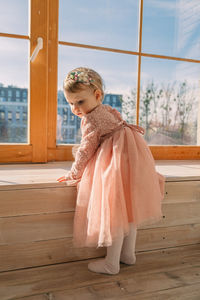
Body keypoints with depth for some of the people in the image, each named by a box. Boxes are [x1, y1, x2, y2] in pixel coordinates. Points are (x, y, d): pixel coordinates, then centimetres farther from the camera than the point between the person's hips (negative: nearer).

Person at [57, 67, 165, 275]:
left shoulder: (90, 120, -9)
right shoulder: (108, 110, 18)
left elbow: (85, 150, -8)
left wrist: (74, 174, 4)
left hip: (117, 159, -10)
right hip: (131, 155, 10)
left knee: (115, 211, -3)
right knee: (127, 208, 17)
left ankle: (111, 264, 8)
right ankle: (128, 254, 31)